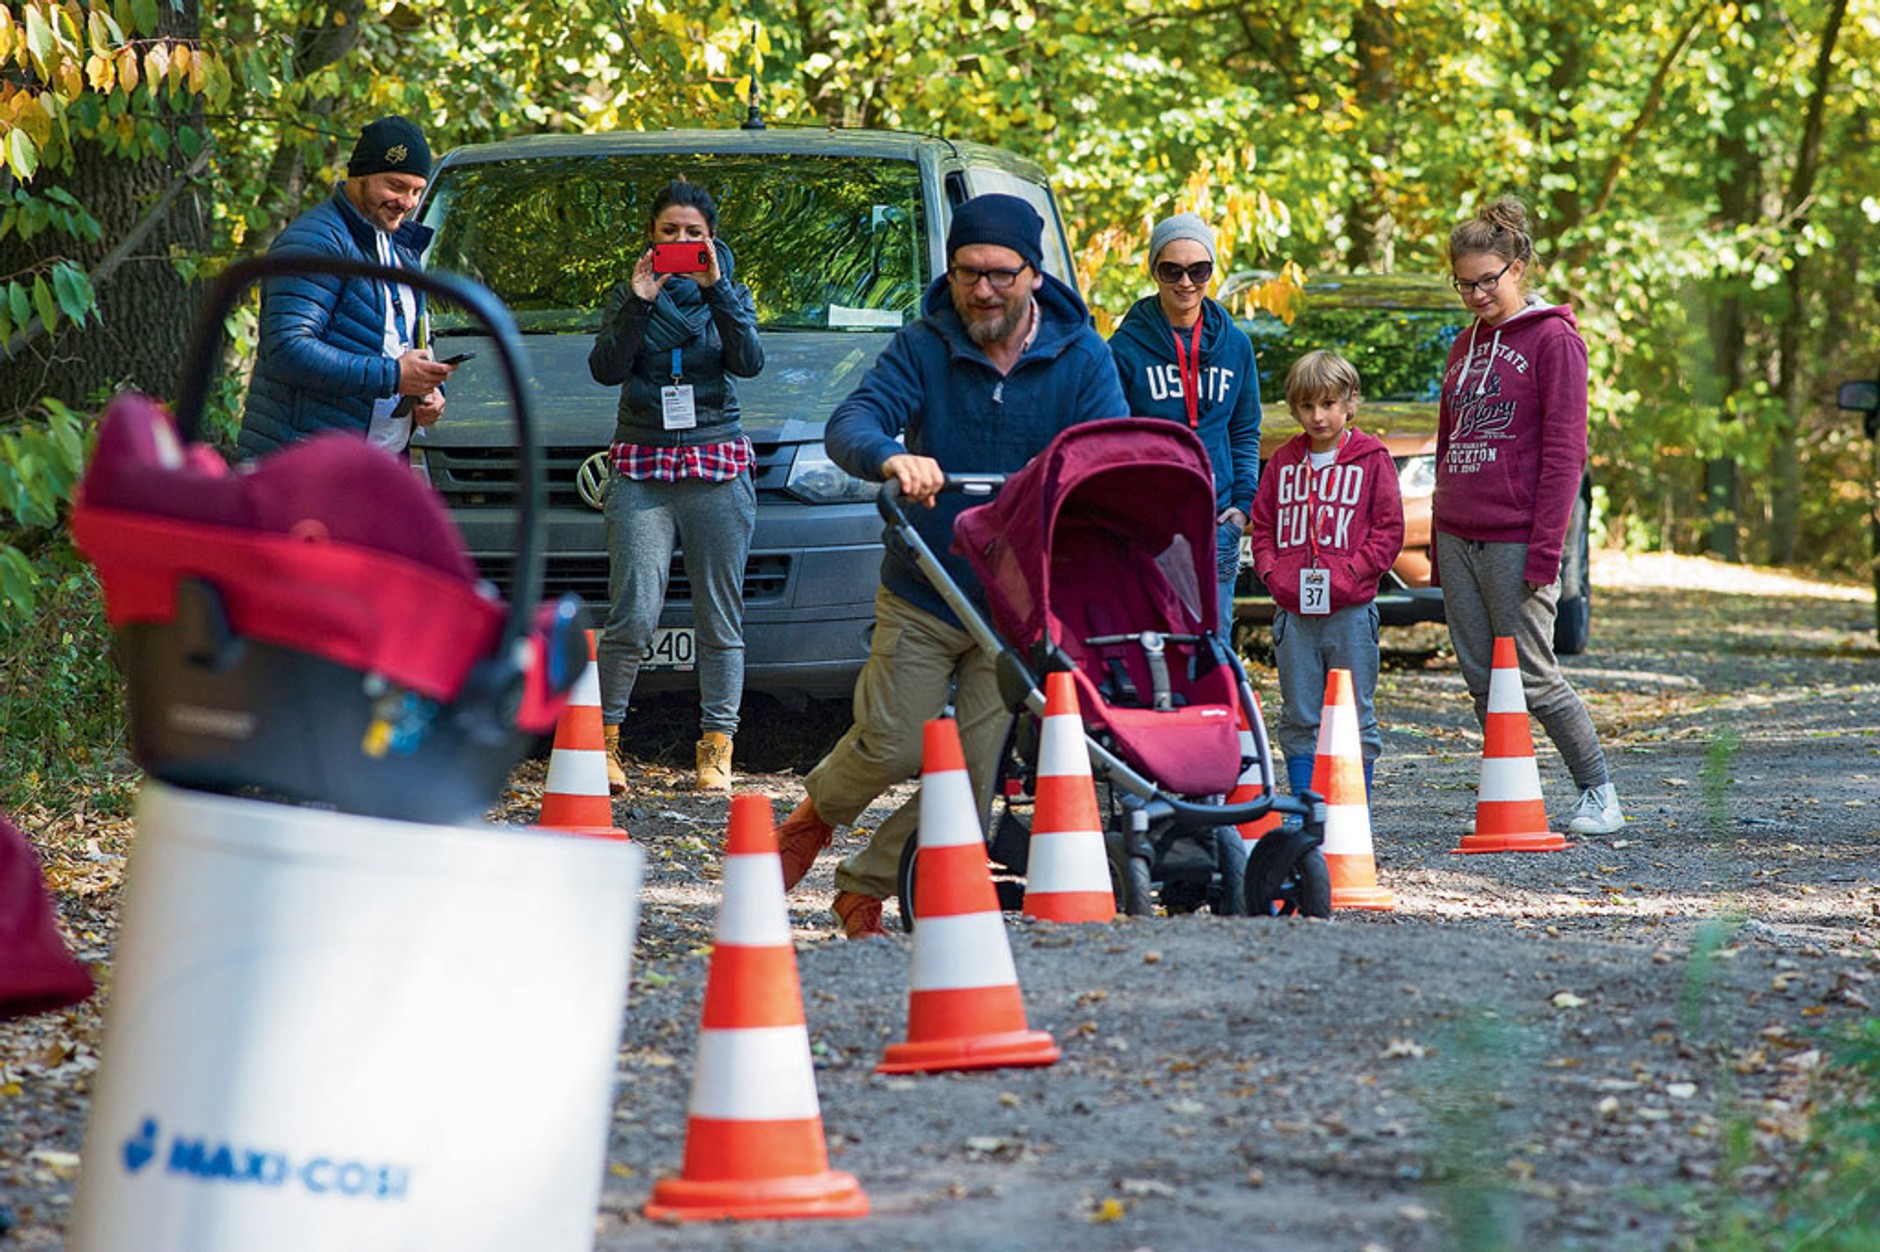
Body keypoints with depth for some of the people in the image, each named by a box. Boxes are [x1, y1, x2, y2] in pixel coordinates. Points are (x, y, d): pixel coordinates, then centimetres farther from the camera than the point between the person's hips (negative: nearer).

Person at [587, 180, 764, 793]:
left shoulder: (730, 293, 12)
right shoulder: (629, 295, 11)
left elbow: (749, 362, -7)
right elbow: (605, 369, -5)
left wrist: (716, 289, -15)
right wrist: (637, 302, -15)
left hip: (718, 467, 1)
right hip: (640, 467, -1)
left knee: (720, 618, 1)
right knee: (634, 615, -10)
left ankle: (716, 749, 5)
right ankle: (604, 738, -2)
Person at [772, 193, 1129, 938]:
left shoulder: (1081, 358, -2)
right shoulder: (922, 348, -4)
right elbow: (851, 421, -19)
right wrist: (890, 457, -43)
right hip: (922, 592, -1)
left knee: (975, 773, -2)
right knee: (892, 747, -4)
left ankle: (867, 886, 16)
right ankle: (819, 810, 30)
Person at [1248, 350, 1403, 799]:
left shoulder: (1372, 459, 0)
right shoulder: (1283, 462, 11)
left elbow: (1389, 529, -2)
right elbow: (1261, 524, 15)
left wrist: (1351, 571, -12)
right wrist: (1272, 570, 0)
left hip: (1351, 610, -3)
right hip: (1293, 610, 3)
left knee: (1355, 718, 2)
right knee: (1298, 718, 7)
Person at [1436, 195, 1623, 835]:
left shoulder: (1553, 339, -6)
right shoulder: (1465, 346, 17)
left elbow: (1564, 452, -11)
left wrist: (1546, 550, -17)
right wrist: (1438, 544, 18)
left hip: (1517, 538, -7)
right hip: (1458, 537, 7)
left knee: (1532, 678, -6)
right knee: (1482, 681, 6)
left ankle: (1599, 795, 7)